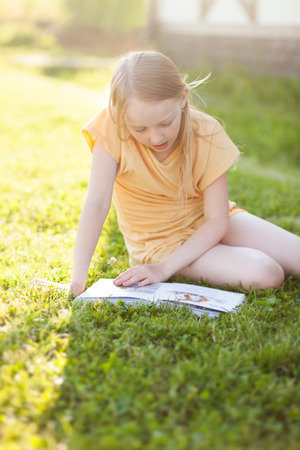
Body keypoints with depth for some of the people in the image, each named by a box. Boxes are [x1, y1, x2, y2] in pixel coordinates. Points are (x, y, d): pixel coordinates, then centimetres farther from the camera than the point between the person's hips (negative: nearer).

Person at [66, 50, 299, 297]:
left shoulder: (207, 134, -19)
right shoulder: (111, 128, -24)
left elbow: (217, 222, -17)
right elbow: (96, 204, -28)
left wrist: (165, 268, -27)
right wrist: (77, 281, -33)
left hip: (207, 230, 3)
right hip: (159, 241, -3)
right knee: (263, 275, -23)